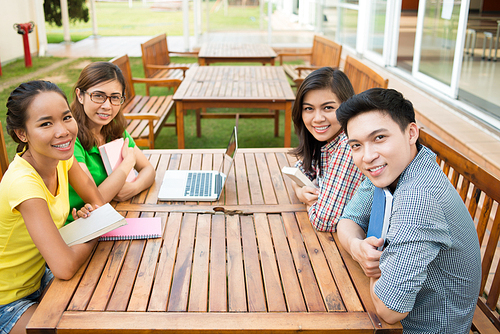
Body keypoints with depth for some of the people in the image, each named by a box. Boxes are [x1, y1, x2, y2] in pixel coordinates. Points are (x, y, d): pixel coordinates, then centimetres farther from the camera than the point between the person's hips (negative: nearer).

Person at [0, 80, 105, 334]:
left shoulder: (61, 158, -10)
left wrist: (92, 213, -21)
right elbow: (65, 267, -36)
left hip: (38, 279, 7)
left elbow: (99, 202, 2)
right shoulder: (23, 183, -33)